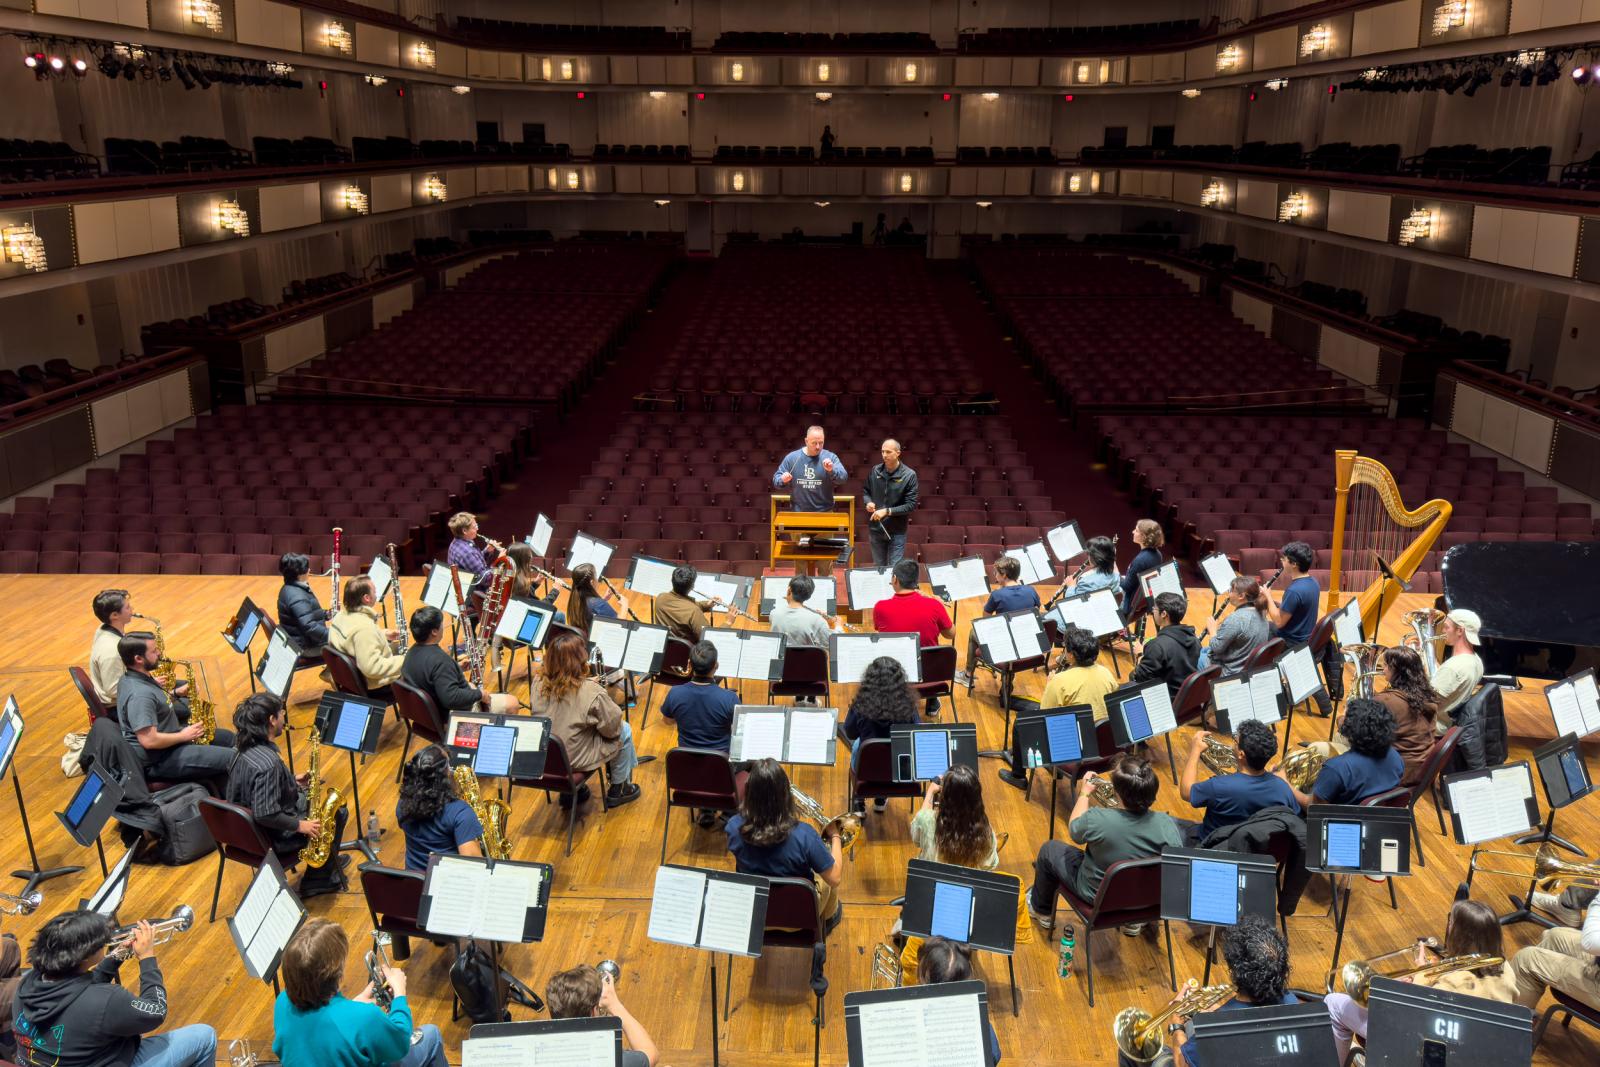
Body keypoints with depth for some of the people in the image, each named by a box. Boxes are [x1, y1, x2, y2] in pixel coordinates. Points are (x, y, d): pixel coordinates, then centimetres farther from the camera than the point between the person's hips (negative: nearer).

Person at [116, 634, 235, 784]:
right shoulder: (139, 694, -29)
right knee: (233, 759, -17)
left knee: (227, 737, 17)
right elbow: (149, 741, -32)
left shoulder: (134, 677, 3)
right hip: (159, 759, -11)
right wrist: (183, 736, -18)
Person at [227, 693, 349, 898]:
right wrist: (300, 825, -21)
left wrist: (291, 781, 9)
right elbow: (265, 814, -33)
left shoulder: (243, 744, -4)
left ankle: (329, 860, 41)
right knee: (338, 813, 5)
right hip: (272, 839, -9)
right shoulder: (268, 764, -34)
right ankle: (317, 880, 17)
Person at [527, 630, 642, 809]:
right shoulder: (591, 692, -27)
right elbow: (612, 728, -13)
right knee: (624, 731, 15)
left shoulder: (539, 683, -11)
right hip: (574, 759, -5)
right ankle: (618, 790, 30)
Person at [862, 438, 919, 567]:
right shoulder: (875, 471, 0)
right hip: (875, 528, 4)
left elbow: (911, 505, -13)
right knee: (878, 567, 15)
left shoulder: (909, 475, -11)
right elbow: (866, 491, 15)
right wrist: (869, 502, -7)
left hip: (896, 531, -4)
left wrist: (887, 511, -20)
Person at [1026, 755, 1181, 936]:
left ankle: (1041, 911, 45)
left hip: (1098, 896, -3)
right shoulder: (1166, 824, -28)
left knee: (1049, 849, 20)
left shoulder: (1097, 820, -33)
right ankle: (1133, 920, 42)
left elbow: (1074, 830, -10)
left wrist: (1084, 794, 5)